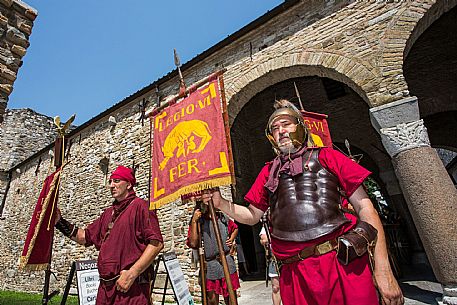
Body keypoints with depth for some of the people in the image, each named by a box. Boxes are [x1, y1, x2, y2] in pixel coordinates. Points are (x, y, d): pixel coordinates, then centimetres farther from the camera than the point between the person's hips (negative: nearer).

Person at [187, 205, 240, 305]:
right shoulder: (196, 222, -3)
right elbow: (193, 243, -18)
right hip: (209, 266, -2)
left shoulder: (222, 217, 5)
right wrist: (194, 221, -19)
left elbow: (235, 228, 24)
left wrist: (231, 240, 6)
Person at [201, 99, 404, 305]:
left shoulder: (325, 156, 4)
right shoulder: (269, 171, 12)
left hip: (342, 264, -2)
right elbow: (252, 216, 16)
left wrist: (382, 268, -7)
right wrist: (220, 203, -1)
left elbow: (364, 207, 0)